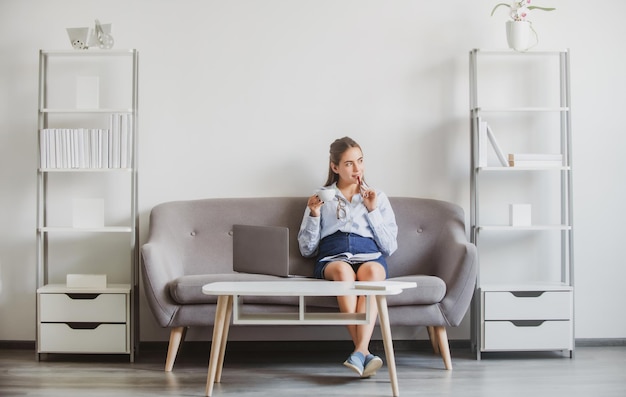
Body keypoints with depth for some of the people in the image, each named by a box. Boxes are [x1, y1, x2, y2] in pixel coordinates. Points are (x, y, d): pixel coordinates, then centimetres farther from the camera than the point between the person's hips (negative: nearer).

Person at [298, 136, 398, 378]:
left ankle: (359, 352, -48)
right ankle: (365, 353, -41)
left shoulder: (378, 197, 21)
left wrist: (372, 211, 3)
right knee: (343, 271, -38)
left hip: (370, 256, 0)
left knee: (370, 271, -37)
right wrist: (313, 215, 0)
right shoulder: (321, 197, 20)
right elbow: (307, 250, 14)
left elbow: (390, 247, 12)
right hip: (331, 259, 0)